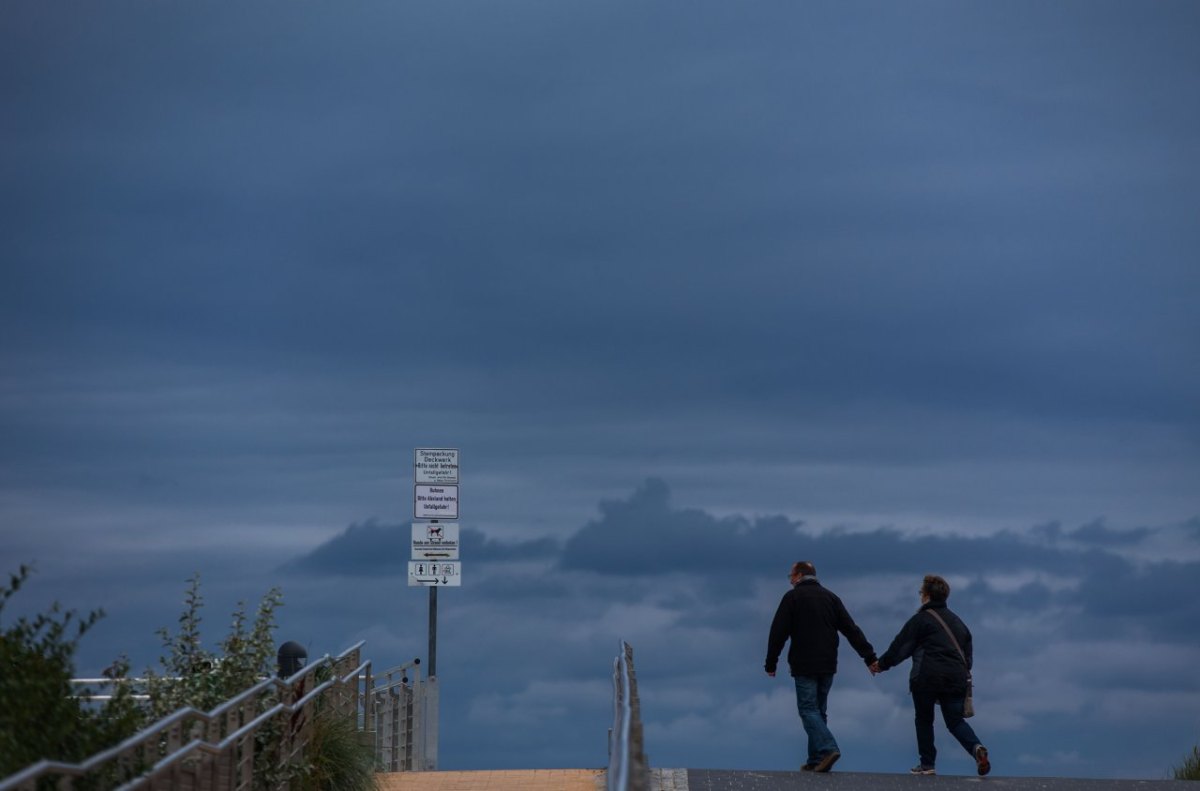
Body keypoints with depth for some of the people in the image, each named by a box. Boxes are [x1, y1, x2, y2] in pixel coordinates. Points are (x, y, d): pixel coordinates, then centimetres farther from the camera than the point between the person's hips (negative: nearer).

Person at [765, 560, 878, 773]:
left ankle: (828, 748, -23)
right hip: (827, 666, 5)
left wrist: (771, 664, -1)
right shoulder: (830, 597, 12)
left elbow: (778, 632, -7)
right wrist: (870, 657, 7)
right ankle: (816, 760, 11)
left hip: (804, 666, -5)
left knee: (808, 709, -4)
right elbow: (852, 630, 8)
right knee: (818, 710, 13)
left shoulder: (792, 597, -3)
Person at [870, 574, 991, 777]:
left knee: (924, 720, 11)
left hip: (927, 678, -5)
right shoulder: (957, 622, 21)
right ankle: (976, 747, -21)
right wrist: (964, 673, 29)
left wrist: (881, 664, 16)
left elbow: (899, 647, 3)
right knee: (955, 720, 6)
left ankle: (927, 764, 11)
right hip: (957, 678, 5)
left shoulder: (921, 619, 0)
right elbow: (967, 653, 24)